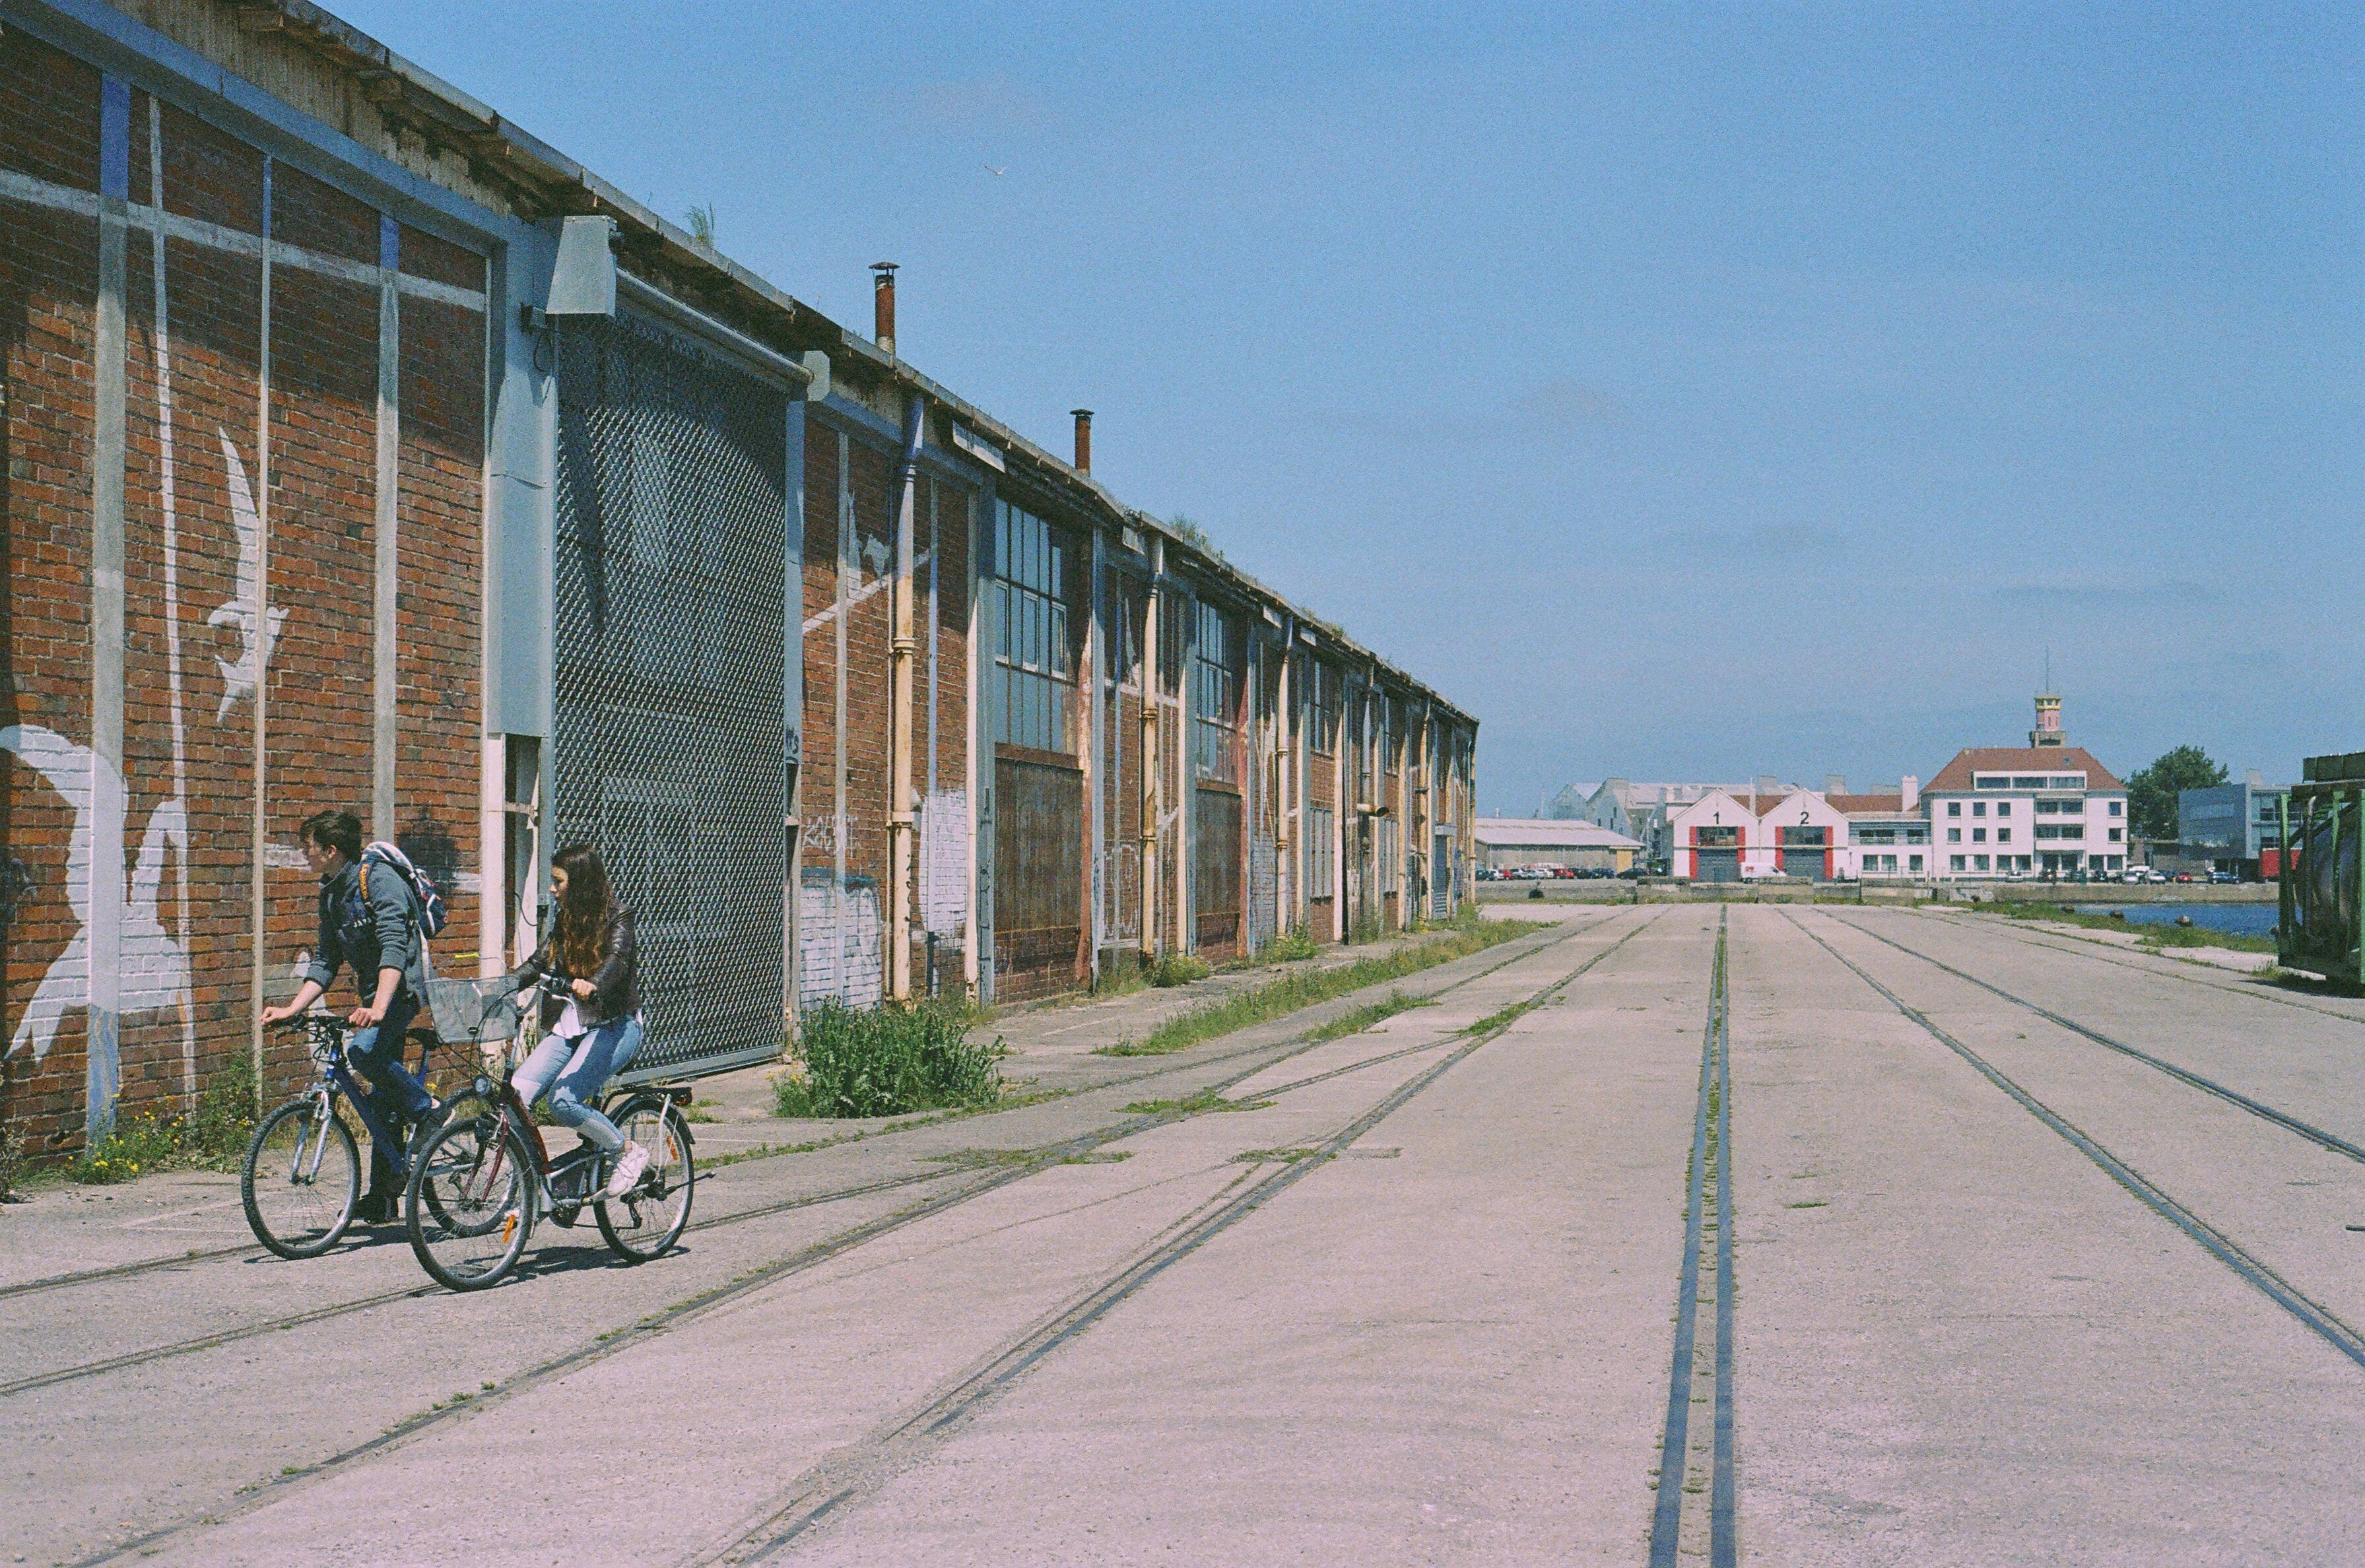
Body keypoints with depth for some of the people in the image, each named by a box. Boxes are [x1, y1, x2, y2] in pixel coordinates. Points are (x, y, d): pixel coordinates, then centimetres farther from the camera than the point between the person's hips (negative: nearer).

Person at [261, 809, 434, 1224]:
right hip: (373, 993, 8)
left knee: (364, 1050, -31)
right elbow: (326, 962, 13)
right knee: (383, 1101, 8)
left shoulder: (380, 880, -16)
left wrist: (378, 1008, -39)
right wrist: (292, 1009, 0)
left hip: (402, 988, -8)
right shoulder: (331, 895, 11)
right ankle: (383, 1197, 13)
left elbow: (394, 948, -28)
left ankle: (428, 1111, -13)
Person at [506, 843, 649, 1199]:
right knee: (513, 1095, -14)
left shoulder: (617, 918, -7)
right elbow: (535, 966, 10)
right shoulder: (564, 923, 15)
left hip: (613, 1027, -7)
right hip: (568, 1029, 7)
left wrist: (592, 984, -47)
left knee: (563, 1100, -25)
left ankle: (629, 1153, -4)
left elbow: (616, 960, -25)